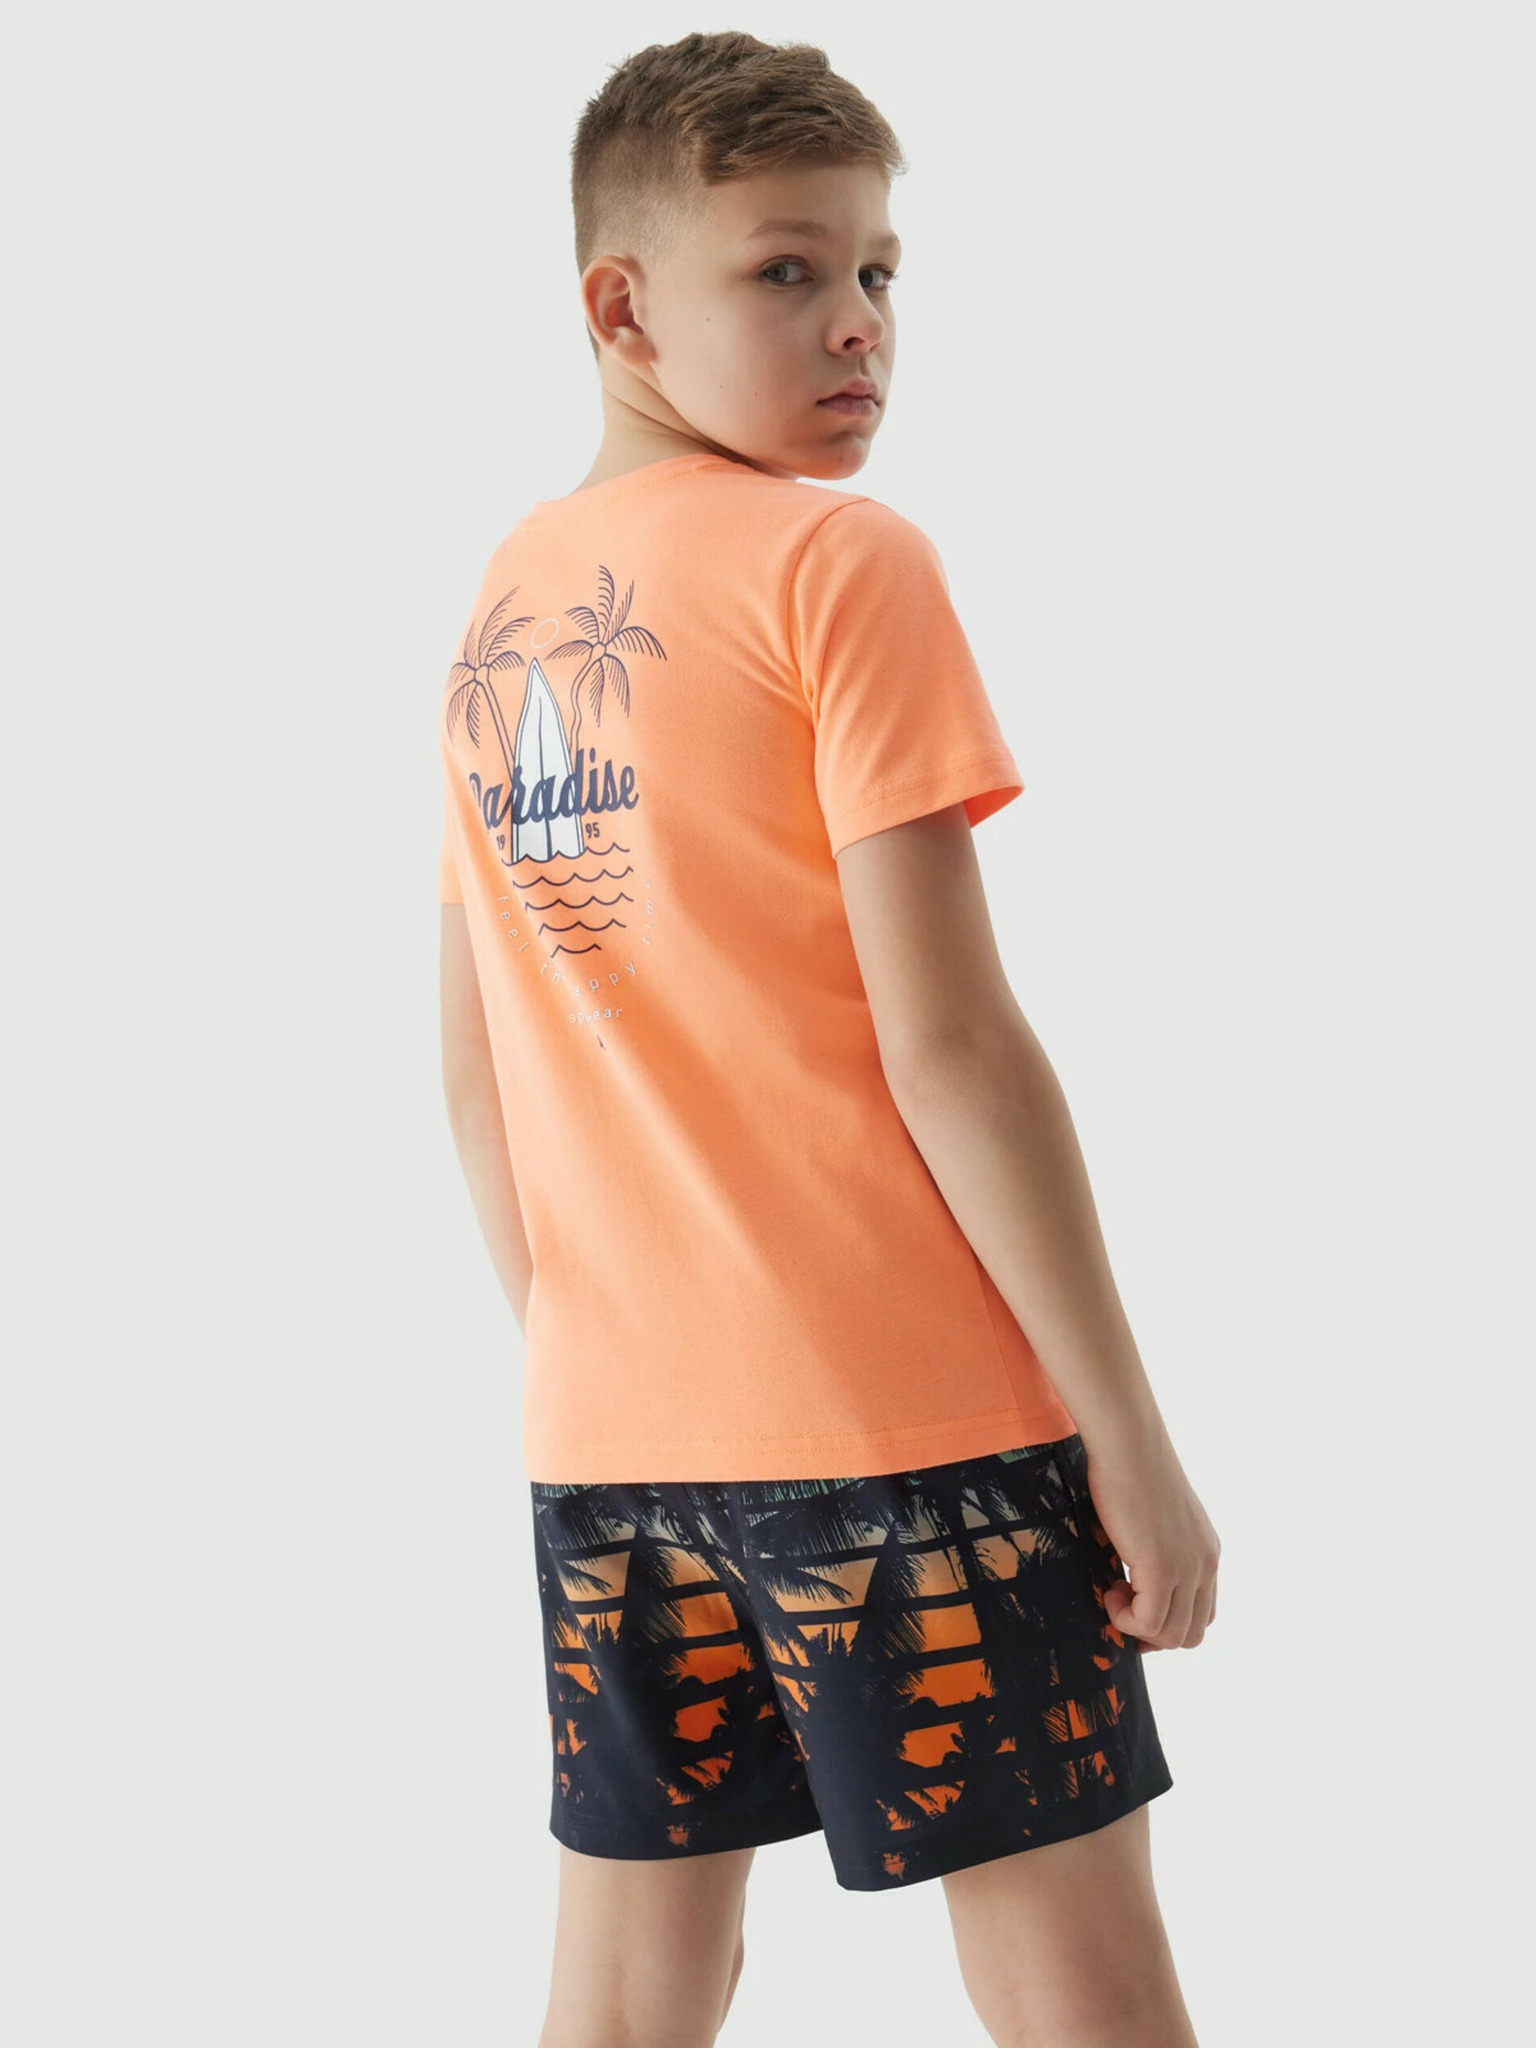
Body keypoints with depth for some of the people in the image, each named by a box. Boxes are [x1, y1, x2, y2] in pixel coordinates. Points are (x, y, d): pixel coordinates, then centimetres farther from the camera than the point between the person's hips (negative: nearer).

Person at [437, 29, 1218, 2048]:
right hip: (898, 1419, -7)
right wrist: (1130, 1431, -11)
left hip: (603, 1427, 7)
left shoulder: (497, 611, 10)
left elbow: (476, 1068, 12)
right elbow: (946, 1043, -16)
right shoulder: (842, 559, -11)